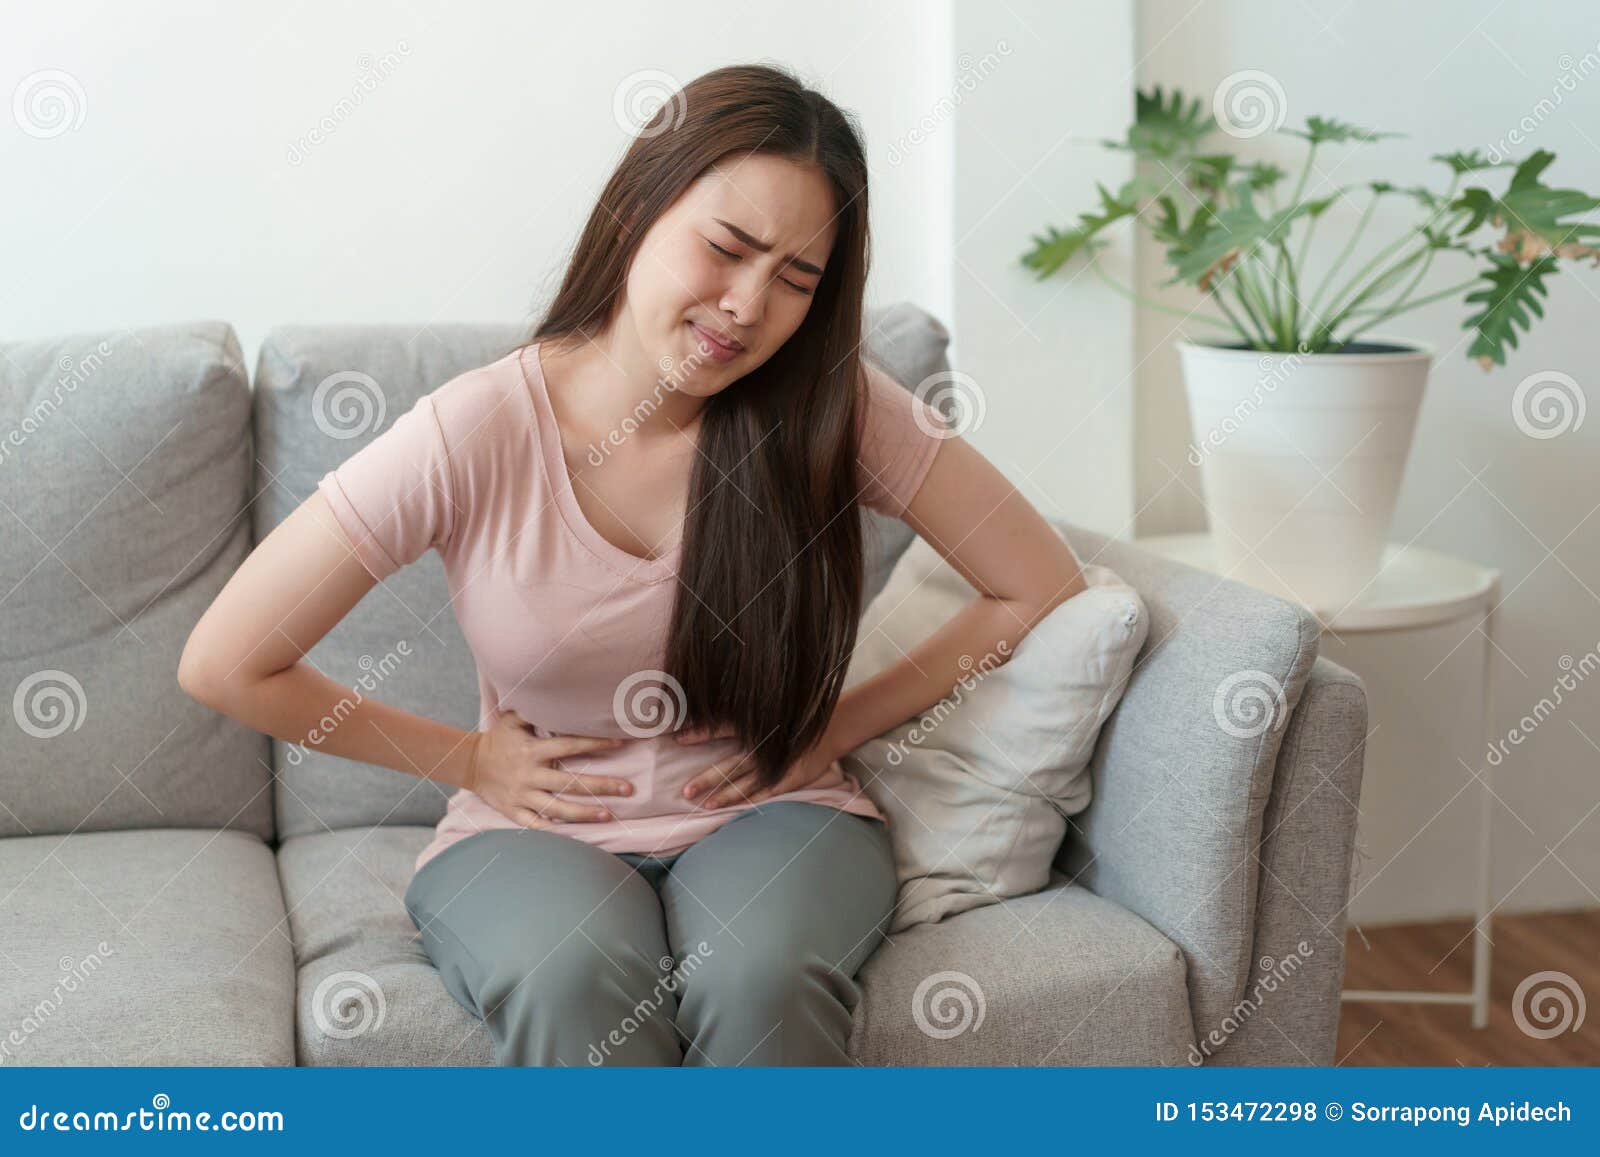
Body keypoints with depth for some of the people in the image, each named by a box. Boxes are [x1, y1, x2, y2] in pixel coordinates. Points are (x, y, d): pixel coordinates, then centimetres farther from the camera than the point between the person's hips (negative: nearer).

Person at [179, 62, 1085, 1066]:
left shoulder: (838, 406, -9)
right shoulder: (477, 434, -13)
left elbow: (1042, 589, -1)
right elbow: (225, 665, -7)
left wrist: (832, 728, -4)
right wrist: (469, 758, -2)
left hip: (769, 816, 1)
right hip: (536, 831, 0)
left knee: (762, 976, -34)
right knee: (574, 977, -35)